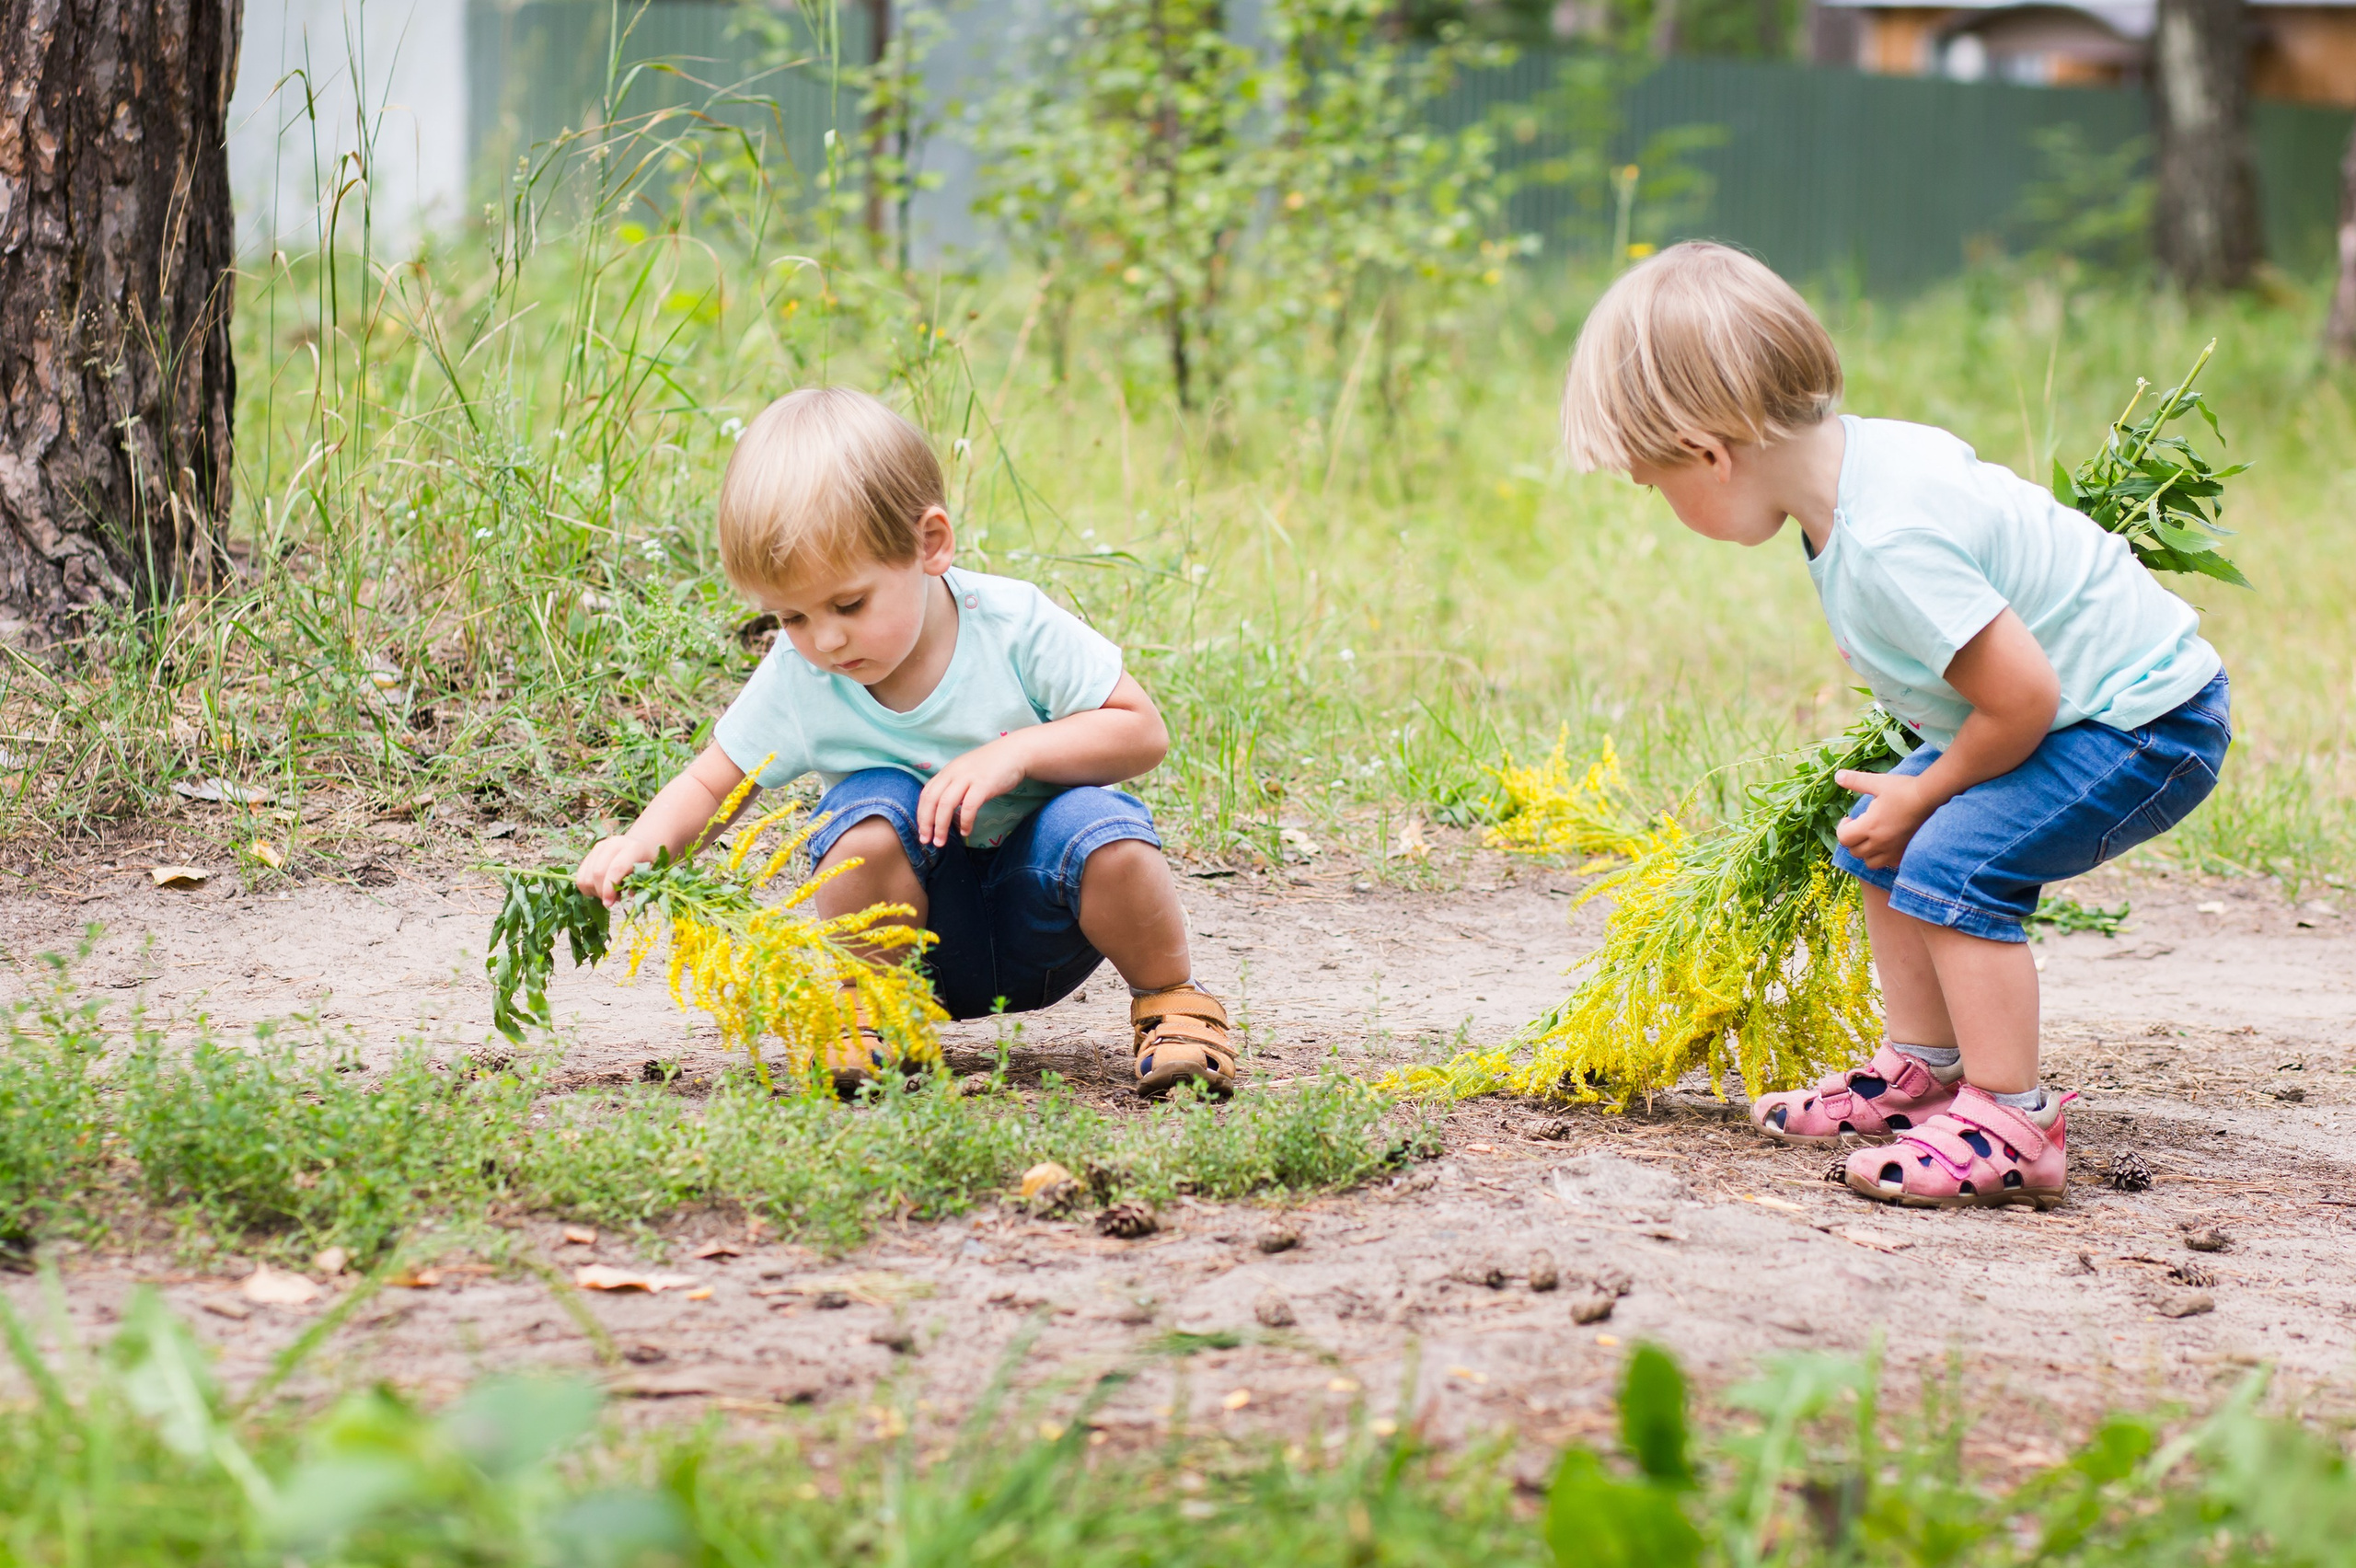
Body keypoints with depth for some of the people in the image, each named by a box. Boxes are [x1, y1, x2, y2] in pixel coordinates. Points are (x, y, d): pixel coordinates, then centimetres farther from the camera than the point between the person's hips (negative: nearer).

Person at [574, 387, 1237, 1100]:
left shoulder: (1014, 625, -17)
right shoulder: (796, 680, -12)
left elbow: (1143, 732, -13)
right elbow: (710, 785, -1)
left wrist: (1016, 752, -27)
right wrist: (644, 843, -23)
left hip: (1041, 923, -1)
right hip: (923, 924, 1)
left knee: (1106, 833, -32)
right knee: (871, 808, -29)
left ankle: (1170, 999, -5)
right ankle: (868, 1011, -7)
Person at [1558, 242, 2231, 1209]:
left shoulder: (1891, 546, -33)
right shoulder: (1867, 453, -3)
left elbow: (2023, 697, -31)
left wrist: (1921, 797, -13)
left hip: (2146, 721, -10)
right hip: (2087, 695, 10)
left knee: (1953, 864, -23)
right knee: (1879, 845, 11)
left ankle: (2008, 1124, -16)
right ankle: (1921, 1073, 21)